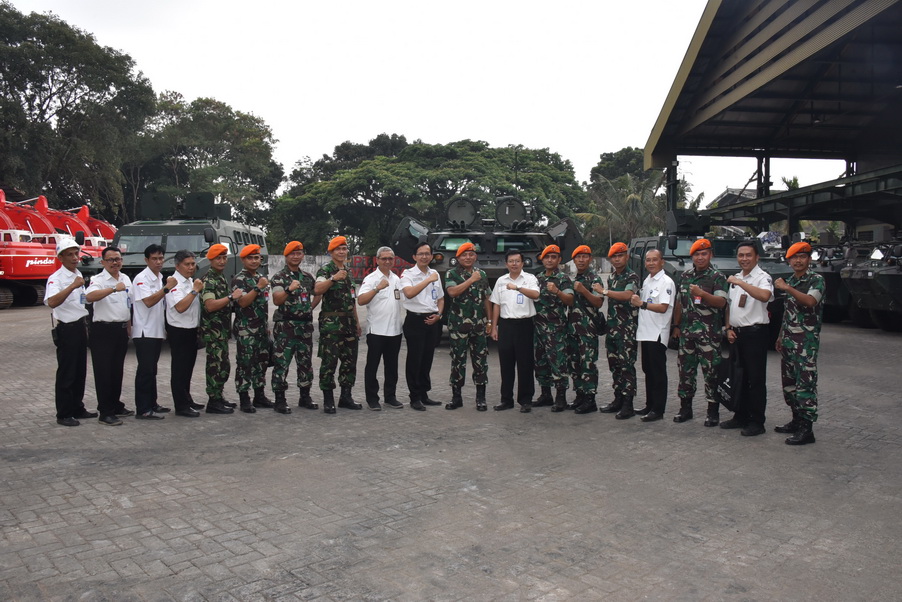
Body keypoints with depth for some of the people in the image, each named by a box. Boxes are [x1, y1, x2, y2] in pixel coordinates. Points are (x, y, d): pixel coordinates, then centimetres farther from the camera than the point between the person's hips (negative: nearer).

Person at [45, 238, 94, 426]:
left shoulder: (78, 275, 11)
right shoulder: (56, 278, -15)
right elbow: (52, 302, -34)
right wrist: (72, 286, -42)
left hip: (80, 326, 8)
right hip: (66, 328, -8)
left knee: (80, 371, 14)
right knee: (66, 373, -2)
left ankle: (77, 408, 24)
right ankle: (63, 415, 6)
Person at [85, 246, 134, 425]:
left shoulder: (126, 279, 13)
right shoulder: (98, 280, -10)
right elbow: (89, 297, -32)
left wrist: (129, 327, 19)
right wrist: (114, 288, -40)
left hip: (121, 330, 7)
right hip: (103, 331, -7)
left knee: (118, 370, 15)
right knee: (104, 372, -4)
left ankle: (116, 405, 26)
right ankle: (105, 412, 0)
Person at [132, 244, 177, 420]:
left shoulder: (160, 278, 13)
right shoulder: (141, 279, -12)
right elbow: (148, 301, -24)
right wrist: (167, 288, -27)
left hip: (157, 331, 8)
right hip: (144, 332, -8)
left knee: (152, 370, 15)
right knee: (145, 371, -7)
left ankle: (152, 404, 23)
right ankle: (142, 410, -4)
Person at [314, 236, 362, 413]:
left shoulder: (348, 272, 18)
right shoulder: (325, 270, -5)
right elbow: (317, 289, -25)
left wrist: (357, 322, 21)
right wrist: (333, 278, -37)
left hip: (349, 323, 8)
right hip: (331, 323, -7)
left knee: (350, 361, 10)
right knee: (329, 361, -4)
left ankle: (346, 397, 20)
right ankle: (328, 400, 3)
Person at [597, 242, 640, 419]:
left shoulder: (632, 277, -8)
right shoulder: (611, 277, 17)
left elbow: (627, 295, -26)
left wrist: (603, 291, -19)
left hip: (627, 327, -8)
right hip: (612, 326, 8)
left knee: (627, 365, -7)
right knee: (614, 364, 11)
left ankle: (628, 405, -4)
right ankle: (618, 400, 19)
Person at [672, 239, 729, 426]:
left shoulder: (717, 277, -4)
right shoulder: (685, 276, 13)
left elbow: (721, 303, -16)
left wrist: (702, 293, -30)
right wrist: (676, 325, 18)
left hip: (708, 333, -5)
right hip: (687, 332, 5)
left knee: (711, 372, -3)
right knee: (685, 370, 10)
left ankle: (713, 412, 6)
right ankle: (685, 408, 21)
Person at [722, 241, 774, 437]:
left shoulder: (762, 277, -9)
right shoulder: (735, 278, 16)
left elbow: (765, 296, -32)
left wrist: (740, 283, -29)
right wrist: (729, 329, 9)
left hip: (755, 332, -8)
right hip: (737, 333, 8)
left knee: (756, 379, -2)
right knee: (739, 377, 14)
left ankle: (757, 422, 5)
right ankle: (740, 417, 23)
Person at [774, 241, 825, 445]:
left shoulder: (816, 280, -6)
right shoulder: (790, 281, 16)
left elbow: (810, 301, -26)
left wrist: (787, 288, -24)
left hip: (806, 340, -8)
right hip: (788, 341, 8)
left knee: (805, 383, -8)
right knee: (789, 382, 13)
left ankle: (806, 429, -6)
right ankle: (797, 420, 24)